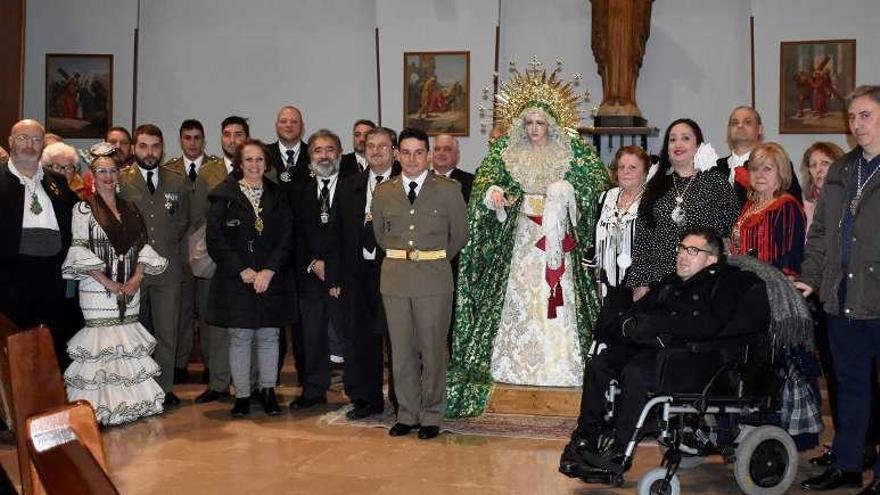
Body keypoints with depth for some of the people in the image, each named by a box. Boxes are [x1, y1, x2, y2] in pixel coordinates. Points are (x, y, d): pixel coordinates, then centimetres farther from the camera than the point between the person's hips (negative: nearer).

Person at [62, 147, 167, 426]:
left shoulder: (129, 209, 13)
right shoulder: (84, 209, -2)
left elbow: (142, 246, 11)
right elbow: (78, 251, -9)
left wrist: (137, 278, -4)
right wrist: (108, 282, -13)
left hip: (129, 288, 5)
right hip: (97, 288, -5)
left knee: (129, 342, 5)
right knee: (101, 340, -6)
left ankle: (129, 404, 12)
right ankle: (101, 409, 0)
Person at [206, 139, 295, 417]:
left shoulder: (278, 196, 8)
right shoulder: (224, 196, 1)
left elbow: (286, 238, 3)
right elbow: (216, 240, -4)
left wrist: (269, 271, -10)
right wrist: (242, 270, -12)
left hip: (272, 278, 2)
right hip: (235, 280, -2)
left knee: (268, 336, 6)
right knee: (240, 337, 1)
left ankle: (268, 391, 16)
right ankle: (242, 395, 10)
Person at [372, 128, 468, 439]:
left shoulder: (448, 190, 0)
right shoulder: (383, 192, 8)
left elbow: (460, 235, 7)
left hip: (434, 278, -2)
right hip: (395, 279, 3)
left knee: (433, 349, 2)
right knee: (401, 350, 7)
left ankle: (431, 416, 15)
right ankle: (407, 414, 19)